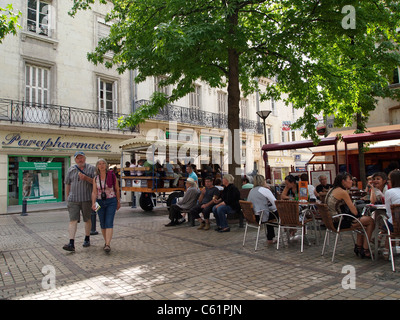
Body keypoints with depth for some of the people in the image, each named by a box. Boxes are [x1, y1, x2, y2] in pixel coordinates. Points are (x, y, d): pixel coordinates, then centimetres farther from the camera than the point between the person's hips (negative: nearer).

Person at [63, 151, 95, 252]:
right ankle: (71, 243, -9)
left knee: (87, 219, 11)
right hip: (73, 199, 1)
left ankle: (87, 239, 27)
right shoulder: (71, 170, 10)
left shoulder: (91, 168, 2)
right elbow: (67, 184, 15)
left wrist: (86, 178, -17)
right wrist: (68, 197, 13)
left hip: (87, 199, -1)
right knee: (73, 220, -7)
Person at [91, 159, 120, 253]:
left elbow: (117, 189, 5)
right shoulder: (95, 179, 2)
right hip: (100, 202, 3)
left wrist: (118, 202, 10)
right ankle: (106, 242, 27)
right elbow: (94, 192, -5)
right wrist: (93, 203, -21)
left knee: (109, 223, -13)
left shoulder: (112, 176, -4)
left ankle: (107, 245, -18)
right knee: (102, 224, 10)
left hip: (111, 201, -3)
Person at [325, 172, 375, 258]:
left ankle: (358, 246, 27)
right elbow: (354, 212, -15)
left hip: (332, 220, 10)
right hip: (340, 222, -10)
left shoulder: (331, 190, 10)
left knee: (363, 219, 26)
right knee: (370, 221, 2)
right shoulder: (342, 192, -17)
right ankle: (365, 250, 9)